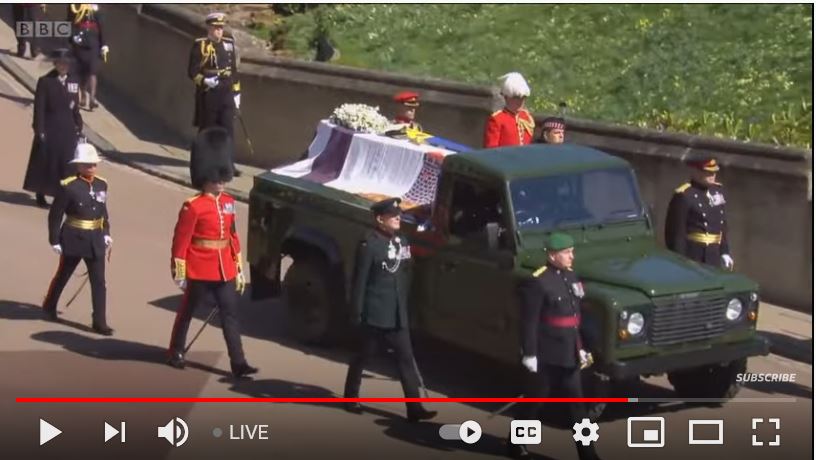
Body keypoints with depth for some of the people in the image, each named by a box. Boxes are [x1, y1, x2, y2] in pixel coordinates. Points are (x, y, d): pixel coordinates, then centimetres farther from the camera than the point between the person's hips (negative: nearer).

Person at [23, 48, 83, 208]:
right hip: (49, 129, -4)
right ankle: (40, 194, 16)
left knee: (67, 162, 3)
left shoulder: (74, 81, 6)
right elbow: (39, 108, -9)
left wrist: (78, 127, 5)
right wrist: (40, 131, -12)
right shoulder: (45, 81, -7)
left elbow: (75, 107, 10)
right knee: (45, 161, 4)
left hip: (68, 129, 4)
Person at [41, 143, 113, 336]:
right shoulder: (69, 187, -15)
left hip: (95, 240, 4)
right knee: (63, 275, 15)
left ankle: (100, 322, 6)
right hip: (73, 239, -4)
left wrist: (106, 233, 10)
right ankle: (49, 307, 39)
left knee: (99, 282, 1)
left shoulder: (101, 184, 2)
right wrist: (54, 240, -10)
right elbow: (55, 215, -11)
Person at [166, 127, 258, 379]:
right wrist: (179, 272, -13)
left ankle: (238, 363, 1)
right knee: (187, 311, 12)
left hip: (224, 271, 6)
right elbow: (181, 240, -13)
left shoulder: (228, 203, 6)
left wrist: (238, 268, 13)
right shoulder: (193, 207, -15)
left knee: (230, 315, 2)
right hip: (200, 271, -6)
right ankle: (175, 353, 29)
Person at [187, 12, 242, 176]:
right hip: (208, 94, -3)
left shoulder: (229, 44, 10)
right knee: (208, 128, 5)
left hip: (226, 94, 3)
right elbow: (192, 71, -5)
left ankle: (228, 163, -1)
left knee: (227, 128, -2)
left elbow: (234, 70, 14)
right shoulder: (200, 45, -4)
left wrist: (237, 92, 11)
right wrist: (204, 80, -22)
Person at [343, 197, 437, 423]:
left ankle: (414, 408, 0)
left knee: (406, 359, 1)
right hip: (375, 313, -6)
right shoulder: (370, 244, -15)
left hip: (398, 315, 6)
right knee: (363, 356, 11)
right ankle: (351, 398, 29)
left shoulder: (402, 241, 7)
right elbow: (360, 280, -14)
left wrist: (404, 305, 15)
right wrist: (357, 312, -14)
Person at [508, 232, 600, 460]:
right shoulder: (538, 282, -17)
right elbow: (529, 322, -18)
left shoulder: (570, 276, 8)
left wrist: (582, 348, 15)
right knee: (534, 402, 8)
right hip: (546, 355, -7)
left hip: (569, 354, 7)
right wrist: (529, 355, -19)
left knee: (577, 403, 7)